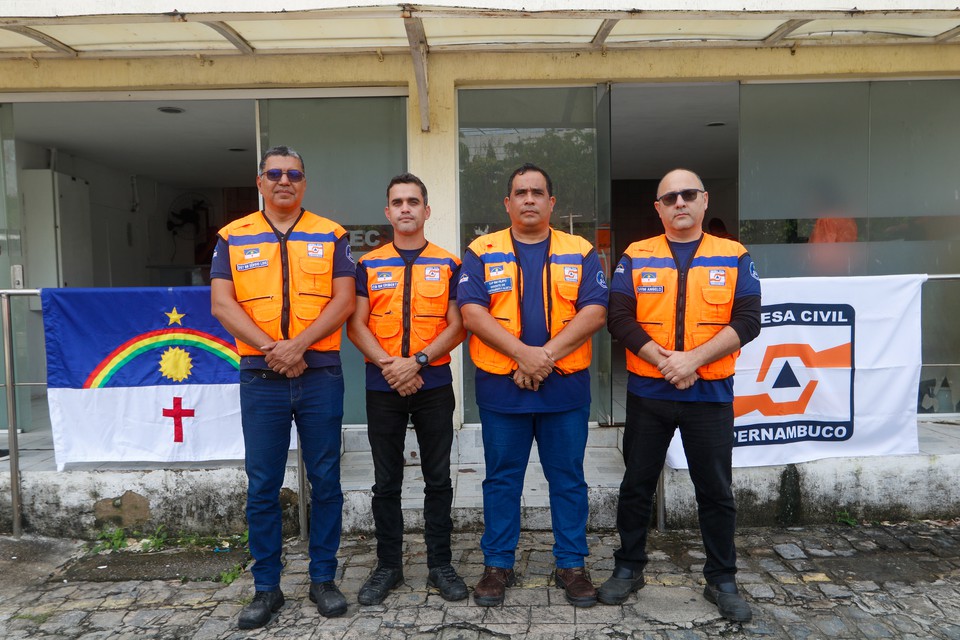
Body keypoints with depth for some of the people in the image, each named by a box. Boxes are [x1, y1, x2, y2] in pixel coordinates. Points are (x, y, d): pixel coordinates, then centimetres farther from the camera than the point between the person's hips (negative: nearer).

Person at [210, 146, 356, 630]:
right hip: (260, 377, 1)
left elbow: (344, 301, -3)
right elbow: (222, 304, -1)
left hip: (320, 374, 0)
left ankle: (323, 579, 22)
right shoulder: (233, 237, 8)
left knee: (325, 481, 7)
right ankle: (266, 587, 21)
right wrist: (269, 347, -14)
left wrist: (298, 344, -15)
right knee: (262, 486, 6)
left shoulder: (331, 235, 6)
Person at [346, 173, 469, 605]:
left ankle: (440, 565, 21)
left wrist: (417, 361, -15)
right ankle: (388, 566, 23)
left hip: (434, 385, 0)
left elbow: (456, 327, -3)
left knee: (438, 480, 7)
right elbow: (356, 326, 0)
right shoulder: (369, 265, 6)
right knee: (386, 483, 9)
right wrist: (388, 365, -14)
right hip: (383, 388, 1)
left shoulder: (448, 265, 3)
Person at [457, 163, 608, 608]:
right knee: (501, 479, 10)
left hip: (565, 387, 1)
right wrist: (522, 353, -18)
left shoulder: (581, 253, 6)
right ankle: (497, 565, 23)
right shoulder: (481, 253, 4)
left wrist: (548, 353, -16)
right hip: (500, 387, 0)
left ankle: (571, 565, 23)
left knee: (568, 478, 9)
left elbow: (594, 312, -4)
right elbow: (472, 312, -8)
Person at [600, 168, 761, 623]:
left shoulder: (734, 257, 2)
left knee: (715, 491, 9)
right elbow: (620, 318, -6)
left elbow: (747, 320, -7)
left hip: (710, 395, 0)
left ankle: (721, 580, 26)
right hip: (647, 393, 1)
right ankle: (628, 568, 28)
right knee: (637, 484, 11)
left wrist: (693, 359, -18)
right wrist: (664, 362, -17)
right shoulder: (635, 257, 3)